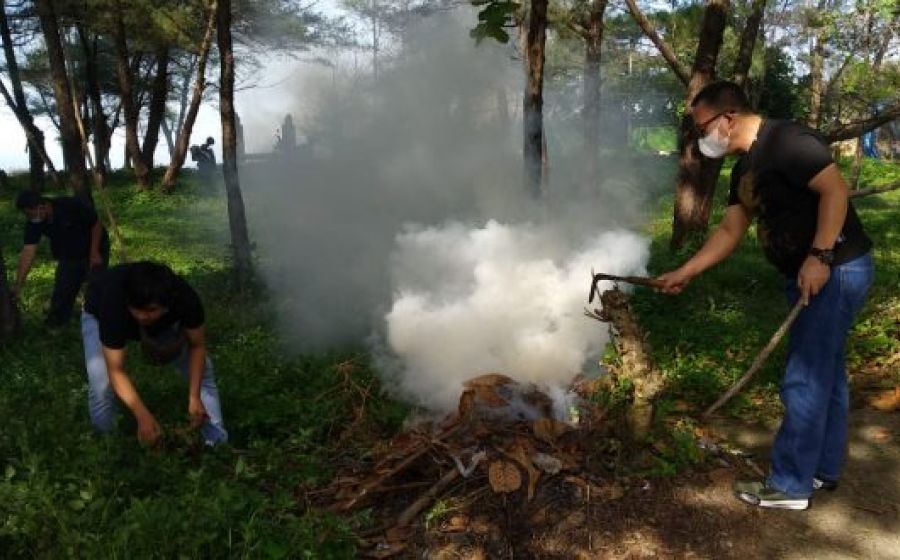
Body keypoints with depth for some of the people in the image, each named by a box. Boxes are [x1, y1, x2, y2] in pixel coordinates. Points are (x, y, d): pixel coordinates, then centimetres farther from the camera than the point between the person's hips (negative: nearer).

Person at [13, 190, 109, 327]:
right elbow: (28, 251, -16)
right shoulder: (33, 223, -14)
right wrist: (19, 283, -21)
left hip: (94, 251, -5)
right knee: (60, 296, 2)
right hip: (68, 258, 5)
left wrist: (94, 253, -21)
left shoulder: (70, 205, -29)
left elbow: (96, 224, -19)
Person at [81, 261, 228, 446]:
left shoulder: (185, 298, -39)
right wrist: (143, 416, -47)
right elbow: (116, 371, -37)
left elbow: (197, 345, -21)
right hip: (100, 315, -2)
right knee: (101, 385, -22)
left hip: (161, 323, 2)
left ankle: (219, 444, 3)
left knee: (201, 369, -9)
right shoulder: (113, 304, -44)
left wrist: (194, 397, -30)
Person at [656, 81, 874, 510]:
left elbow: (835, 189, -24)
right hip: (807, 275, 10)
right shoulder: (745, 168, 12)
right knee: (824, 374, 19)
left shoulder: (785, 141, -17)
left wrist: (819, 257, -27)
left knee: (803, 382, -3)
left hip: (836, 270, -10)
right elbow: (730, 231, 13)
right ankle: (823, 468, 34)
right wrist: (684, 273, 9)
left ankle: (790, 485, 10)